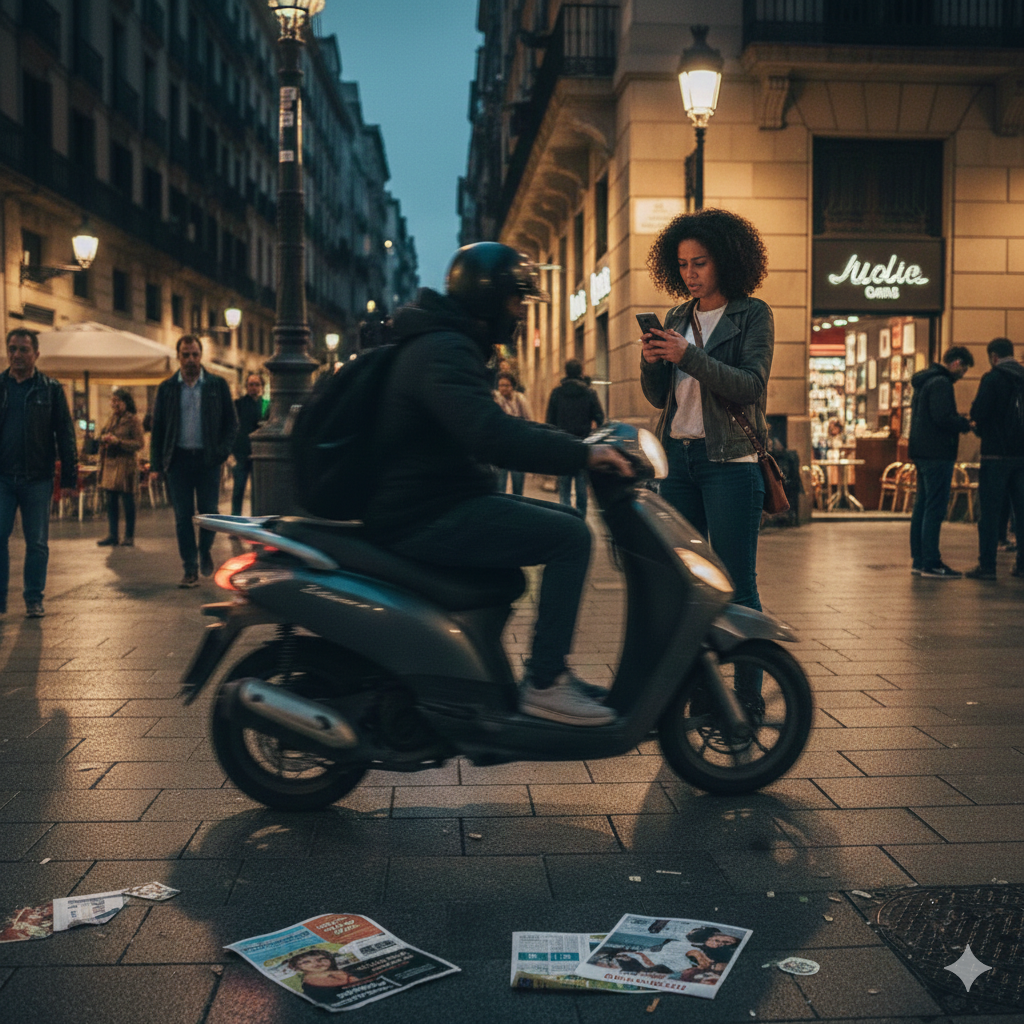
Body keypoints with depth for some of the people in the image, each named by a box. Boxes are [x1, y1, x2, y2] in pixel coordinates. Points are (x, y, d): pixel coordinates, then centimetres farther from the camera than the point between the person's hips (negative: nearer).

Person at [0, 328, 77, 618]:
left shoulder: (51, 390, 5)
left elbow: (65, 435, 5)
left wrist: (69, 477, -1)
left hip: (37, 479, -1)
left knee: (37, 542, 4)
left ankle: (34, 599, 14)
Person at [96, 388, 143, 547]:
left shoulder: (133, 420, -6)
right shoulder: (112, 419, 16)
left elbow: (139, 443, -12)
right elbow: (103, 436, 26)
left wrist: (118, 441, -20)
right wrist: (103, 438, 2)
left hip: (126, 465, -7)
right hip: (110, 465, 7)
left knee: (128, 502, -1)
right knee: (111, 502, 8)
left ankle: (129, 536, 6)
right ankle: (112, 535, 13)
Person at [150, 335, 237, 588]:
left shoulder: (218, 385, 6)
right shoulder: (166, 388, 7)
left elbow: (231, 422, 7)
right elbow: (157, 428, 7)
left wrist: (223, 451, -8)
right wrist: (156, 464, -1)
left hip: (208, 459, -1)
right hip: (178, 460, 1)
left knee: (208, 512, 3)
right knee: (182, 517, 1)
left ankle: (205, 552, 30)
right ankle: (190, 569, 8)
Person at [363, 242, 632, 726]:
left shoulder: (452, 345, 20)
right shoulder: (444, 350, -16)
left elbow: (492, 426, 28)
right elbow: (490, 435, -31)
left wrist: (576, 445, 18)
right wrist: (582, 454, -28)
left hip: (442, 502, 11)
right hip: (426, 518, -11)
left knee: (565, 519, 13)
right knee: (569, 536, -17)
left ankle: (552, 668, 14)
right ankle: (543, 685, -14)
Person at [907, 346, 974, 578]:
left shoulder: (924, 381, 18)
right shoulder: (941, 383, -13)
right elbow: (942, 418, -23)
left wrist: (959, 421, 14)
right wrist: (965, 424, -6)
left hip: (922, 452, 10)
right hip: (937, 454, -10)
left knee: (922, 506, 13)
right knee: (935, 509, -8)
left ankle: (918, 559, 17)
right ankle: (931, 563, -6)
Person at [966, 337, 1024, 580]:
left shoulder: (992, 379, -9)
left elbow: (978, 413, -15)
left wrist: (979, 426, 7)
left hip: (996, 453, -6)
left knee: (990, 510, -2)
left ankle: (987, 565, -2)